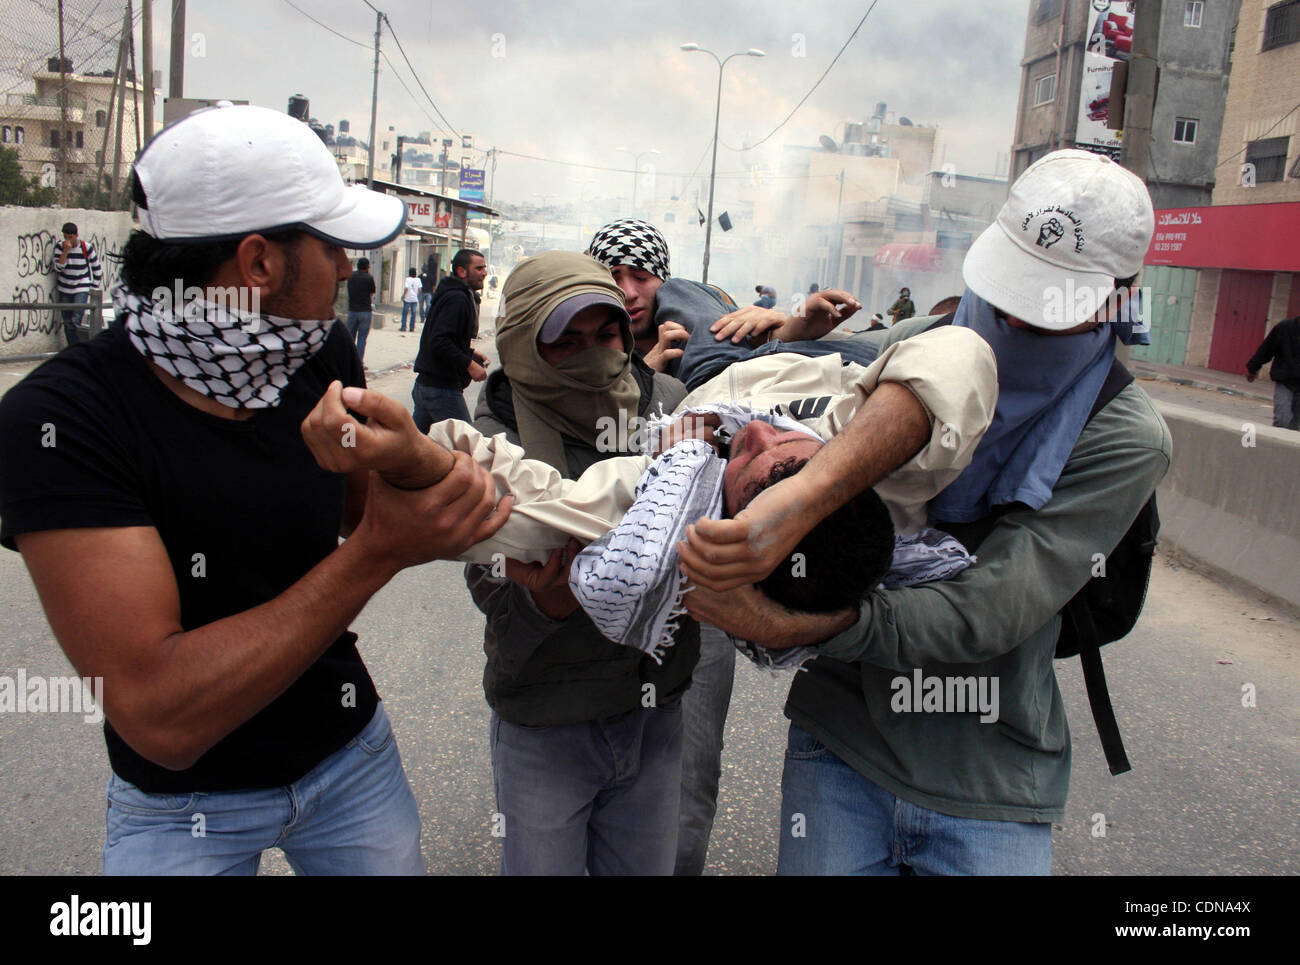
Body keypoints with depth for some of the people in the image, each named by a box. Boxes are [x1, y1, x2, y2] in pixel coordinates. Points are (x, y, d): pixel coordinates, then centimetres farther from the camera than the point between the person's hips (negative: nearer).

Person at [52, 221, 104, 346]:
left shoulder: (86, 247, -9)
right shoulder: (60, 246, -3)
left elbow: (97, 268, 0)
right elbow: (58, 267, -13)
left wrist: (94, 288, 0)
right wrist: (65, 251, -22)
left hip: (82, 289, -3)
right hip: (64, 290, 3)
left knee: (75, 321, -17)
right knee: (67, 323, 5)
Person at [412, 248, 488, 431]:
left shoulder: (456, 296, 18)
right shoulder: (457, 299, -15)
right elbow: (440, 343, -25)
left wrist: (470, 352, 15)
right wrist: (469, 365, -20)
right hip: (442, 389, -10)